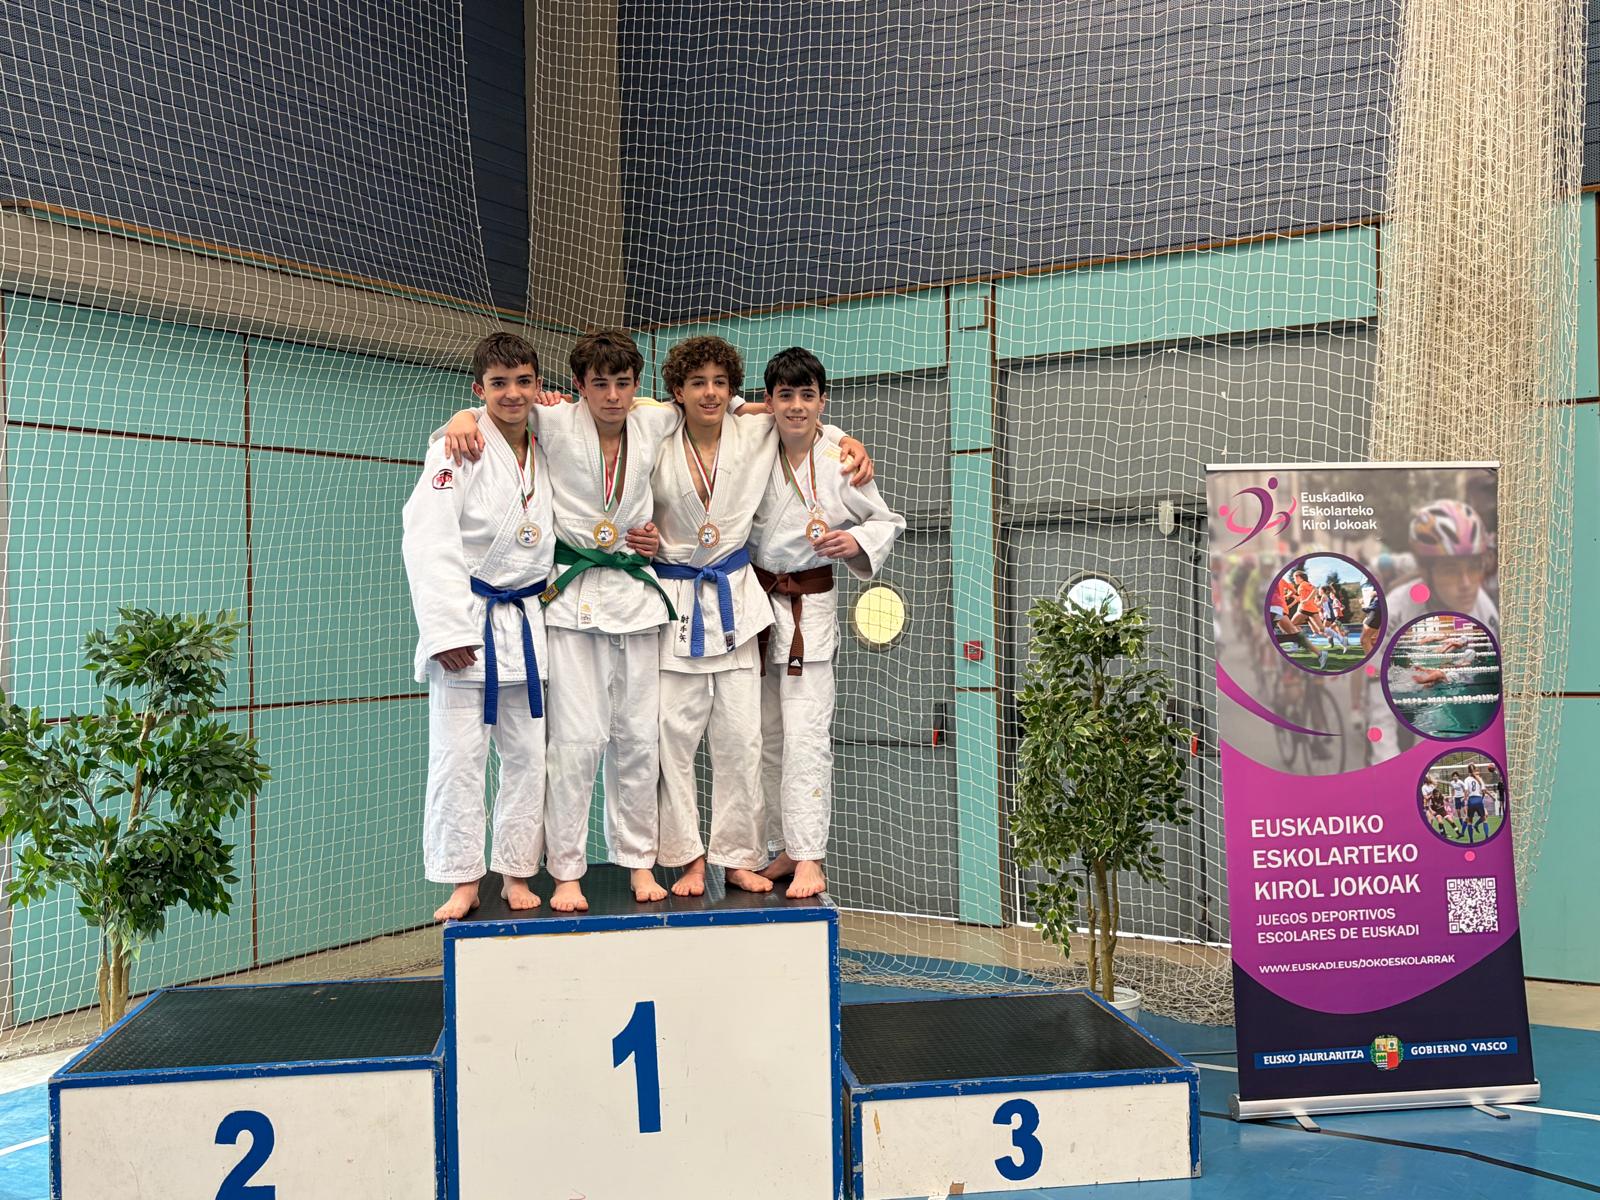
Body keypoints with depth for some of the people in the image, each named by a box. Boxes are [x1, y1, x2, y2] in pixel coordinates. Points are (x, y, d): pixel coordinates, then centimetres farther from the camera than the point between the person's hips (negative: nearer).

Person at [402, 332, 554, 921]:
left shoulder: (548, 453, 8)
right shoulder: (455, 452, -9)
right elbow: (429, 543, -16)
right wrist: (448, 630, -20)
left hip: (528, 624, 5)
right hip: (467, 625, -5)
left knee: (529, 756, 8)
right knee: (458, 758, -2)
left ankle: (516, 874, 20)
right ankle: (462, 882, 11)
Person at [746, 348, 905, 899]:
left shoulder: (841, 462, -9)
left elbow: (889, 521, 4)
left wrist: (857, 541, -14)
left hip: (809, 608, -3)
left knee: (805, 735, -10)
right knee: (765, 735, 10)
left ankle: (809, 858, -4)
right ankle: (785, 849, 23)